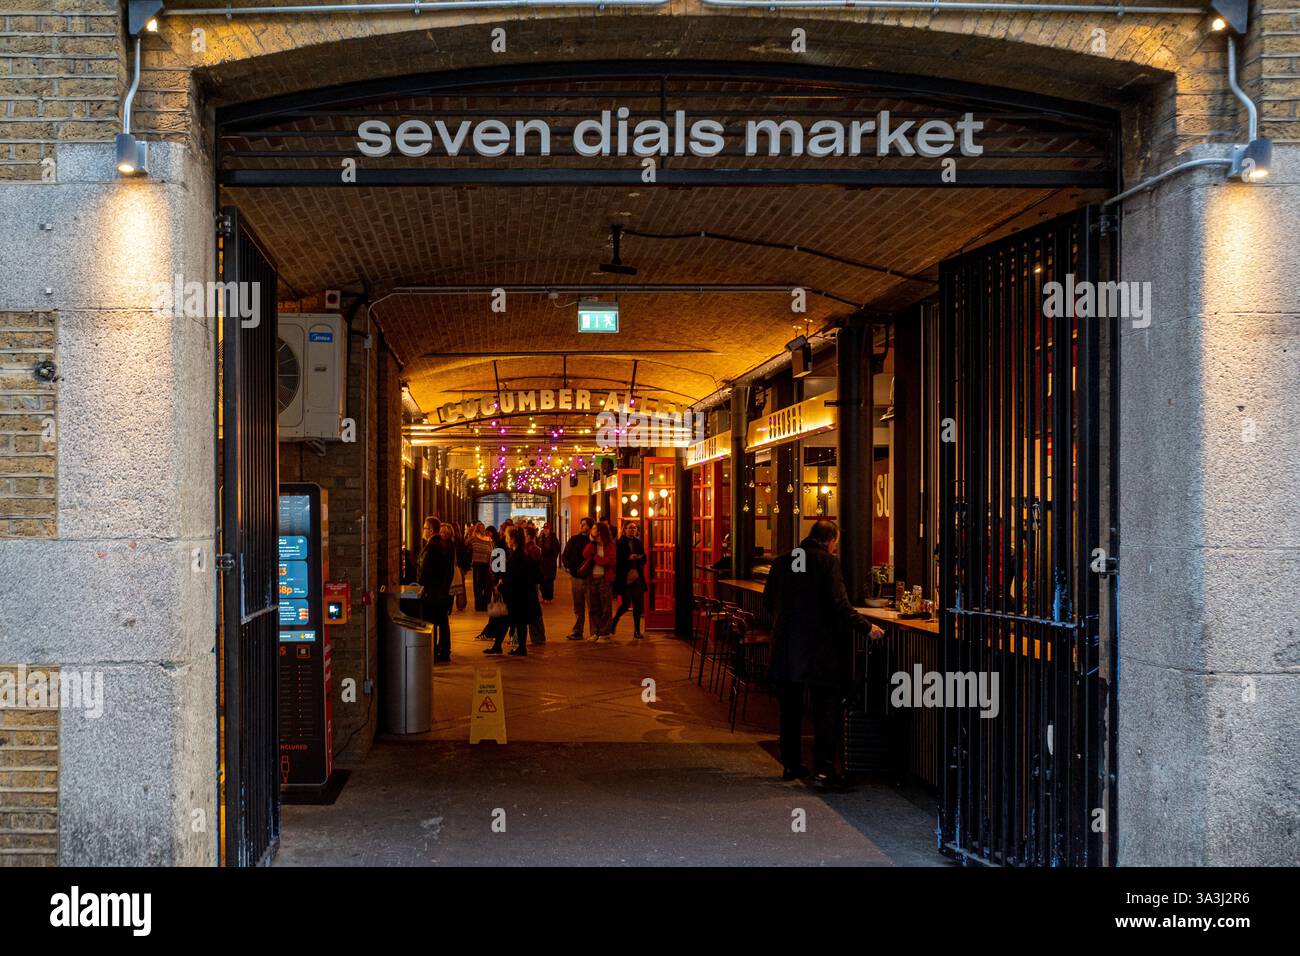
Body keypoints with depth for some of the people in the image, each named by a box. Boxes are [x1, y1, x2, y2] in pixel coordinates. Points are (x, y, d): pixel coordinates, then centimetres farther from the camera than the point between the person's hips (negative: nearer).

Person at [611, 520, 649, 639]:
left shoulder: (638, 543, 12)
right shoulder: (619, 543, -3)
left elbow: (644, 559, 13)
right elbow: (617, 560, -8)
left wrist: (639, 558, -9)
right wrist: (628, 558, -20)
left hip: (637, 577, 5)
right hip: (624, 578, -5)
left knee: (638, 604, 2)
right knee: (626, 604, -4)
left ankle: (637, 631, 9)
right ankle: (614, 620, 24)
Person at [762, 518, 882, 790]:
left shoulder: (781, 561, 5)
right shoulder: (828, 562, -9)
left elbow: (767, 602, 13)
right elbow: (840, 604, -15)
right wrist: (867, 626, -5)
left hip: (786, 647, 5)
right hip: (819, 648, -5)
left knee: (790, 709, 15)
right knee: (826, 710, 0)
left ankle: (791, 764, 22)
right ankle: (823, 769, -8)